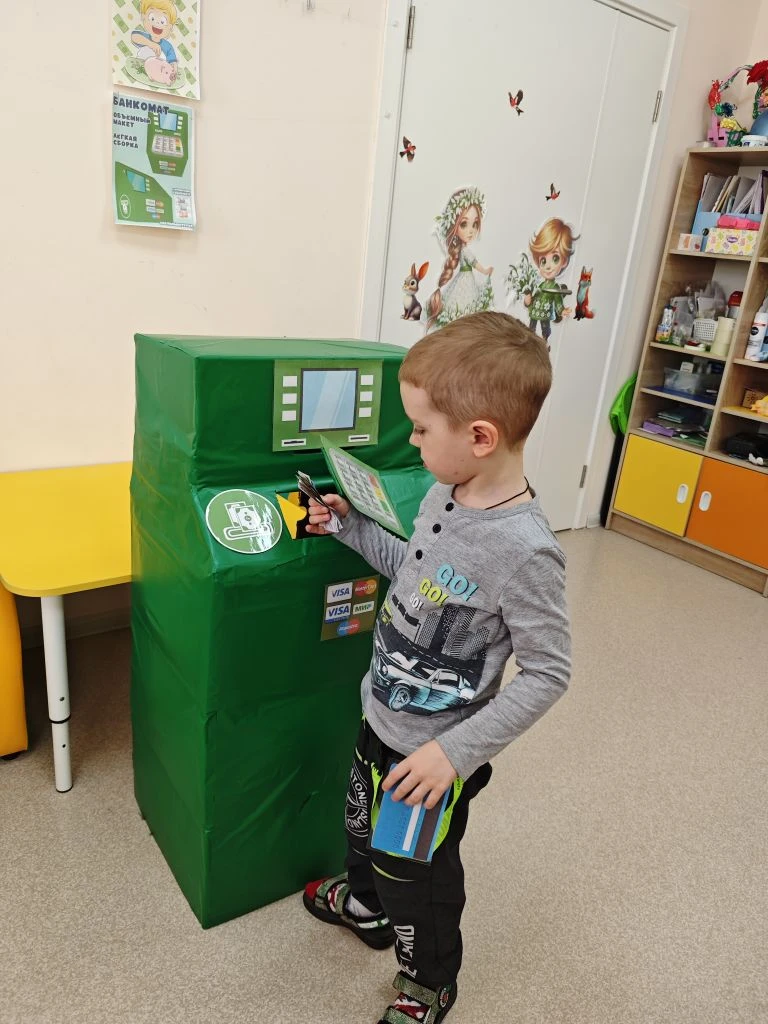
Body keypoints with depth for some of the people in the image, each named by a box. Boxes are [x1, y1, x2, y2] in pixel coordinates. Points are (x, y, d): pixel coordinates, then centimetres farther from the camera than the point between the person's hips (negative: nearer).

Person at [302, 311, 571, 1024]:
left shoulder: (523, 551, -31)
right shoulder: (445, 493, -8)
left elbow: (547, 674, -22)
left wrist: (455, 752, -24)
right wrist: (351, 527, 3)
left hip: (434, 753, -7)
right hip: (383, 718, 8)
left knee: (416, 875, 18)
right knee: (363, 823, 31)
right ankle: (365, 905, 63)